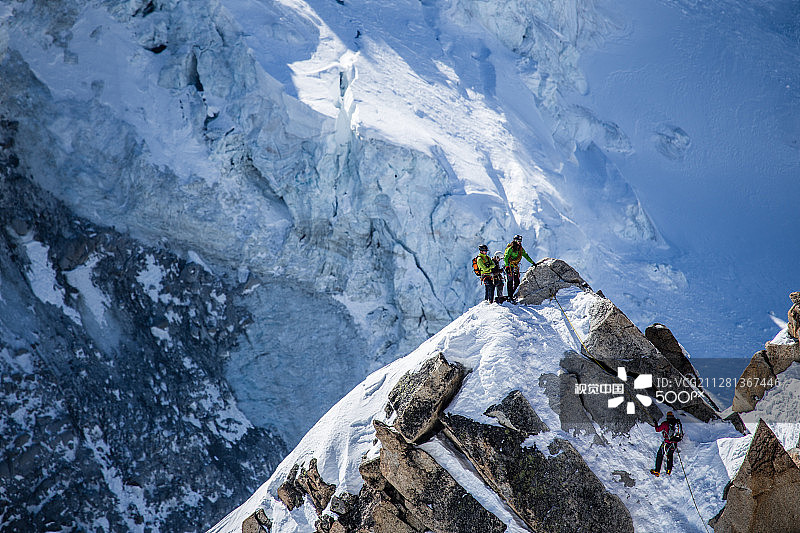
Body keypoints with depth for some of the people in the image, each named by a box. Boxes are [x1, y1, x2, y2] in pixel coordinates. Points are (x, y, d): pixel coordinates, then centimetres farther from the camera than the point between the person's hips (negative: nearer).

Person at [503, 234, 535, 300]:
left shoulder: (521, 249, 8)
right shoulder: (510, 248, -12)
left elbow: (526, 255, 19)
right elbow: (506, 257, -17)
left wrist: (532, 262, 15)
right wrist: (507, 266, -26)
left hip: (515, 267, 7)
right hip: (509, 266, -7)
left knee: (517, 282, 1)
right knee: (510, 282, -9)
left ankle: (511, 294, 12)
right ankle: (509, 296, -7)